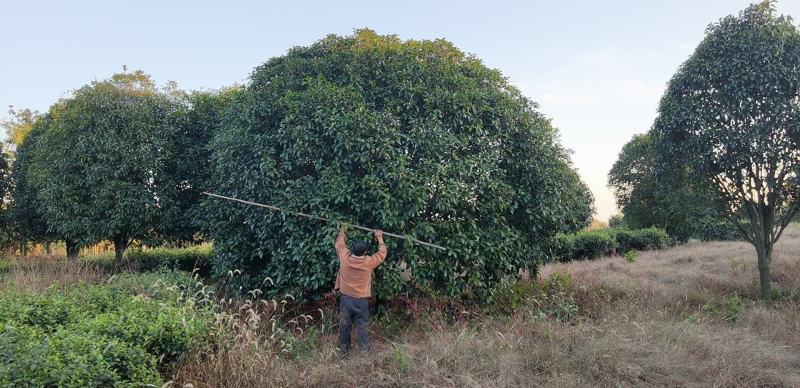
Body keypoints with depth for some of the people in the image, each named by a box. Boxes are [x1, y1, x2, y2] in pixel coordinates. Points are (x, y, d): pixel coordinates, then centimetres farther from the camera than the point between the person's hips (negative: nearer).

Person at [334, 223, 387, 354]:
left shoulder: (344, 257, -13)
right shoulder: (369, 262, -17)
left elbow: (339, 243, 7)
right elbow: (382, 253, 1)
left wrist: (342, 231, 24)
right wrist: (380, 238, 13)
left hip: (345, 298, 2)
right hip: (361, 300, -2)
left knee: (344, 325, 14)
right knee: (362, 327, 8)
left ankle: (344, 349, 25)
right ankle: (364, 350, 14)